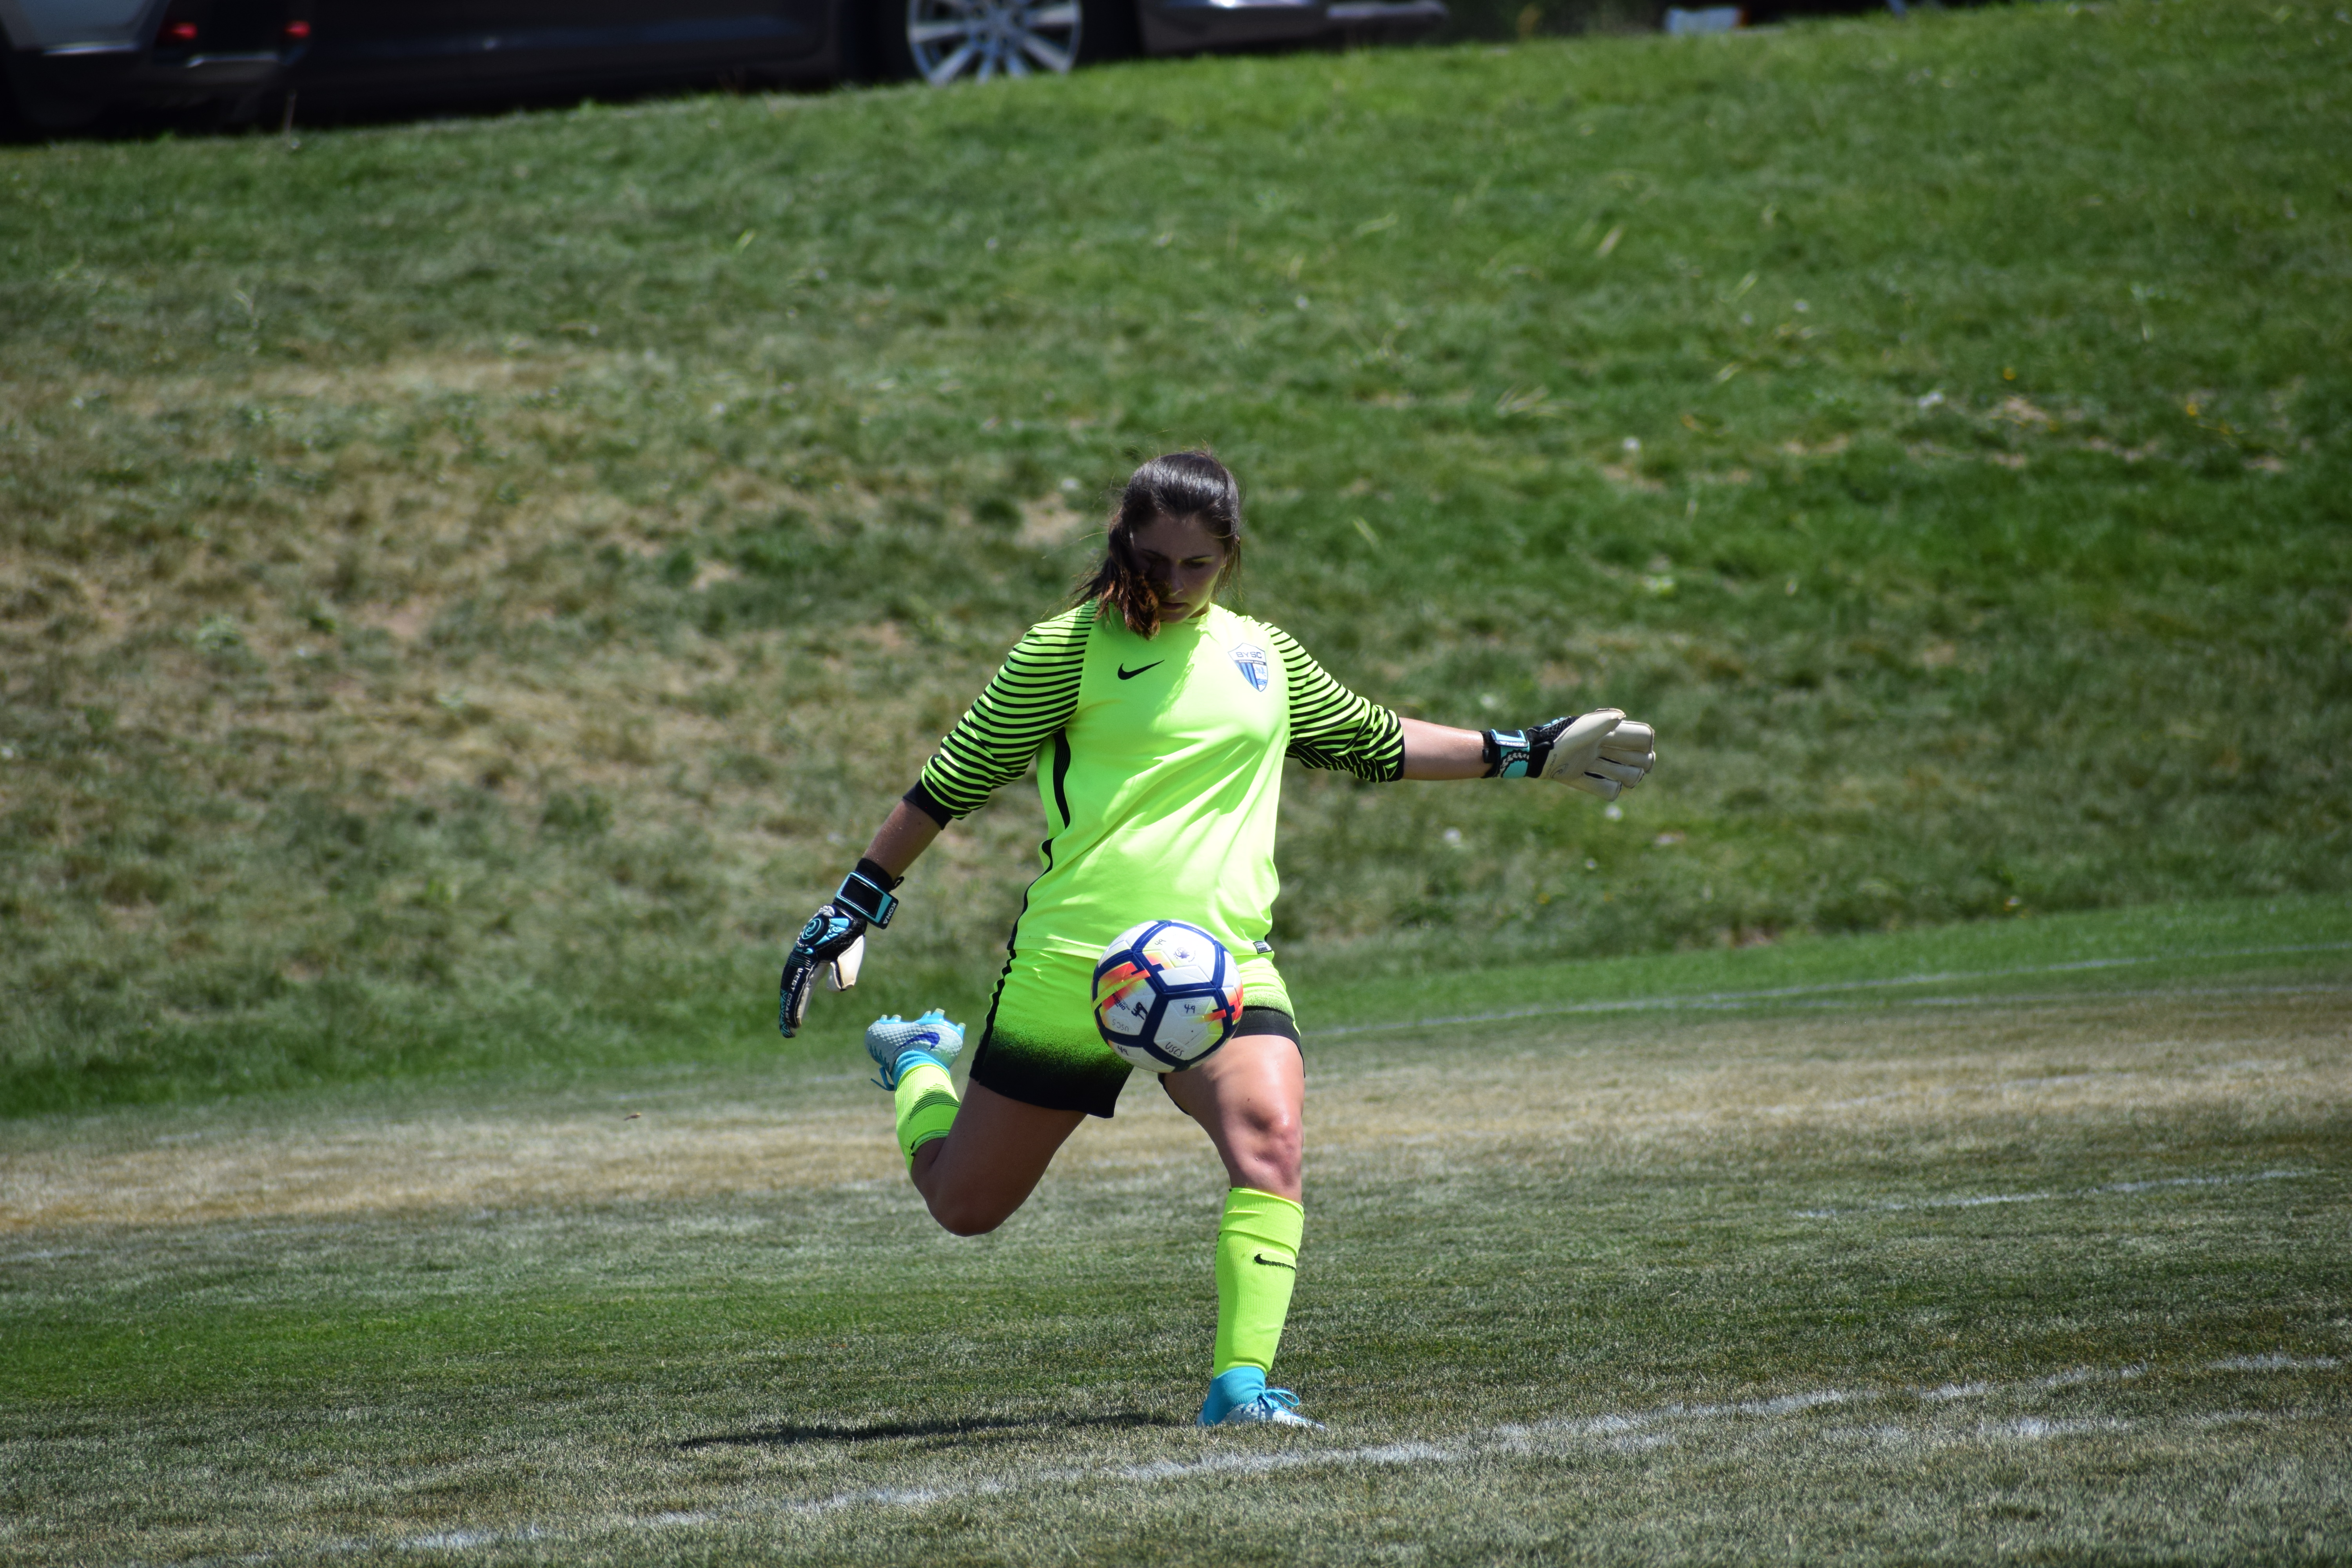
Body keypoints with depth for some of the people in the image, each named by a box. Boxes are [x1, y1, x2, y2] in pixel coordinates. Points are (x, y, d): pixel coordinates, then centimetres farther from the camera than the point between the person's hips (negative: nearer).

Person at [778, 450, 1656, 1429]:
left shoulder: (1264, 657, 14)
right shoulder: (1071, 649, -2)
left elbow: (1379, 744, 29)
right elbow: (950, 785, 2)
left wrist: (1532, 755, 27)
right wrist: (853, 912, 1)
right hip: (1069, 964, -3)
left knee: (1267, 1138, -27)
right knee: (964, 1203, 9)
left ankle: (1243, 1382, -23)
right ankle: (920, 1064, 43)